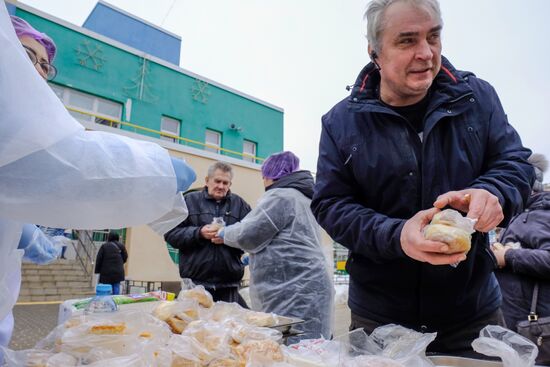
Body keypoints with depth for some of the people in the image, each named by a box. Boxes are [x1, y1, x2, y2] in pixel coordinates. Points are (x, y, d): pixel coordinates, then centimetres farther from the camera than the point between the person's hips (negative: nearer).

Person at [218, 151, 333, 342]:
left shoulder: (281, 196, -9)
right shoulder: (304, 197, 22)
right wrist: (254, 257, 35)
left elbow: (248, 234, -10)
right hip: (304, 289, 10)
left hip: (295, 294, -10)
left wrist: (225, 233, 10)